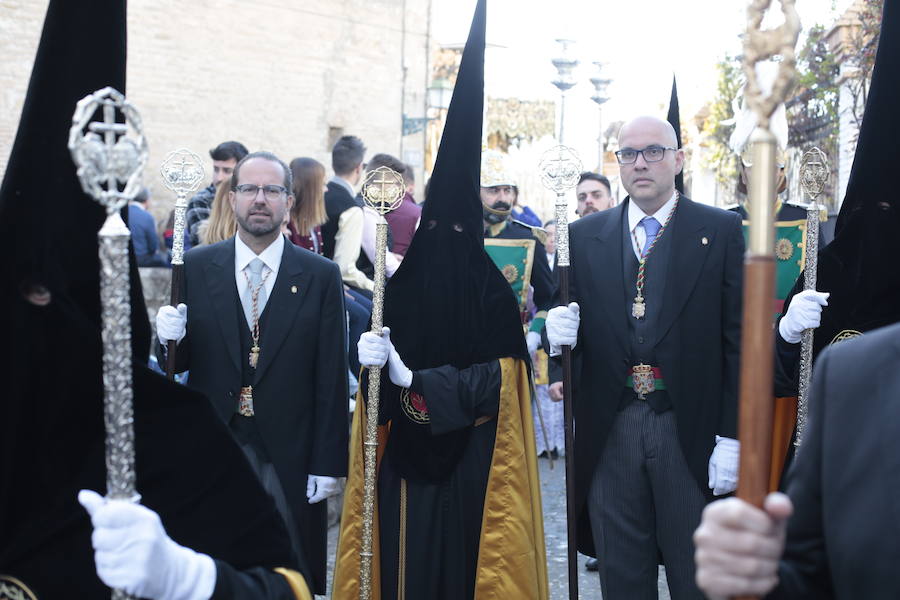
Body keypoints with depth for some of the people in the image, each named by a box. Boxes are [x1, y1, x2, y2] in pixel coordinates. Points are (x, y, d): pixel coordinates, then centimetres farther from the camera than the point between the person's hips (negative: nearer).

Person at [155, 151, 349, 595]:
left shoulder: (321, 276, -2)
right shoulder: (195, 267, 2)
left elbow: (331, 378, -3)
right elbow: (179, 363, 7)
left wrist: (328, 464, -5)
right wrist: (170, 339, -16)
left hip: (288, 457, -1)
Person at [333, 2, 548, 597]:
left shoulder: (491, 290, -9)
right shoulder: (398, 285, 1)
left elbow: (500, 377, -13)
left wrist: (413, 380, -18)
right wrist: (378, 364, -21)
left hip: (471, 461, -3)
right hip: (406, 456, 3)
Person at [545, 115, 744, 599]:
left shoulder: (720, 231, 1)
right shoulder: (584, 236, 8)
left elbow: (738, 338, -3)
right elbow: (572, 326, 13)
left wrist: (731, 437, -8)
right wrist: (558, 332, -12)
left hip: (691, 432, -2)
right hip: (609, 434, 2)